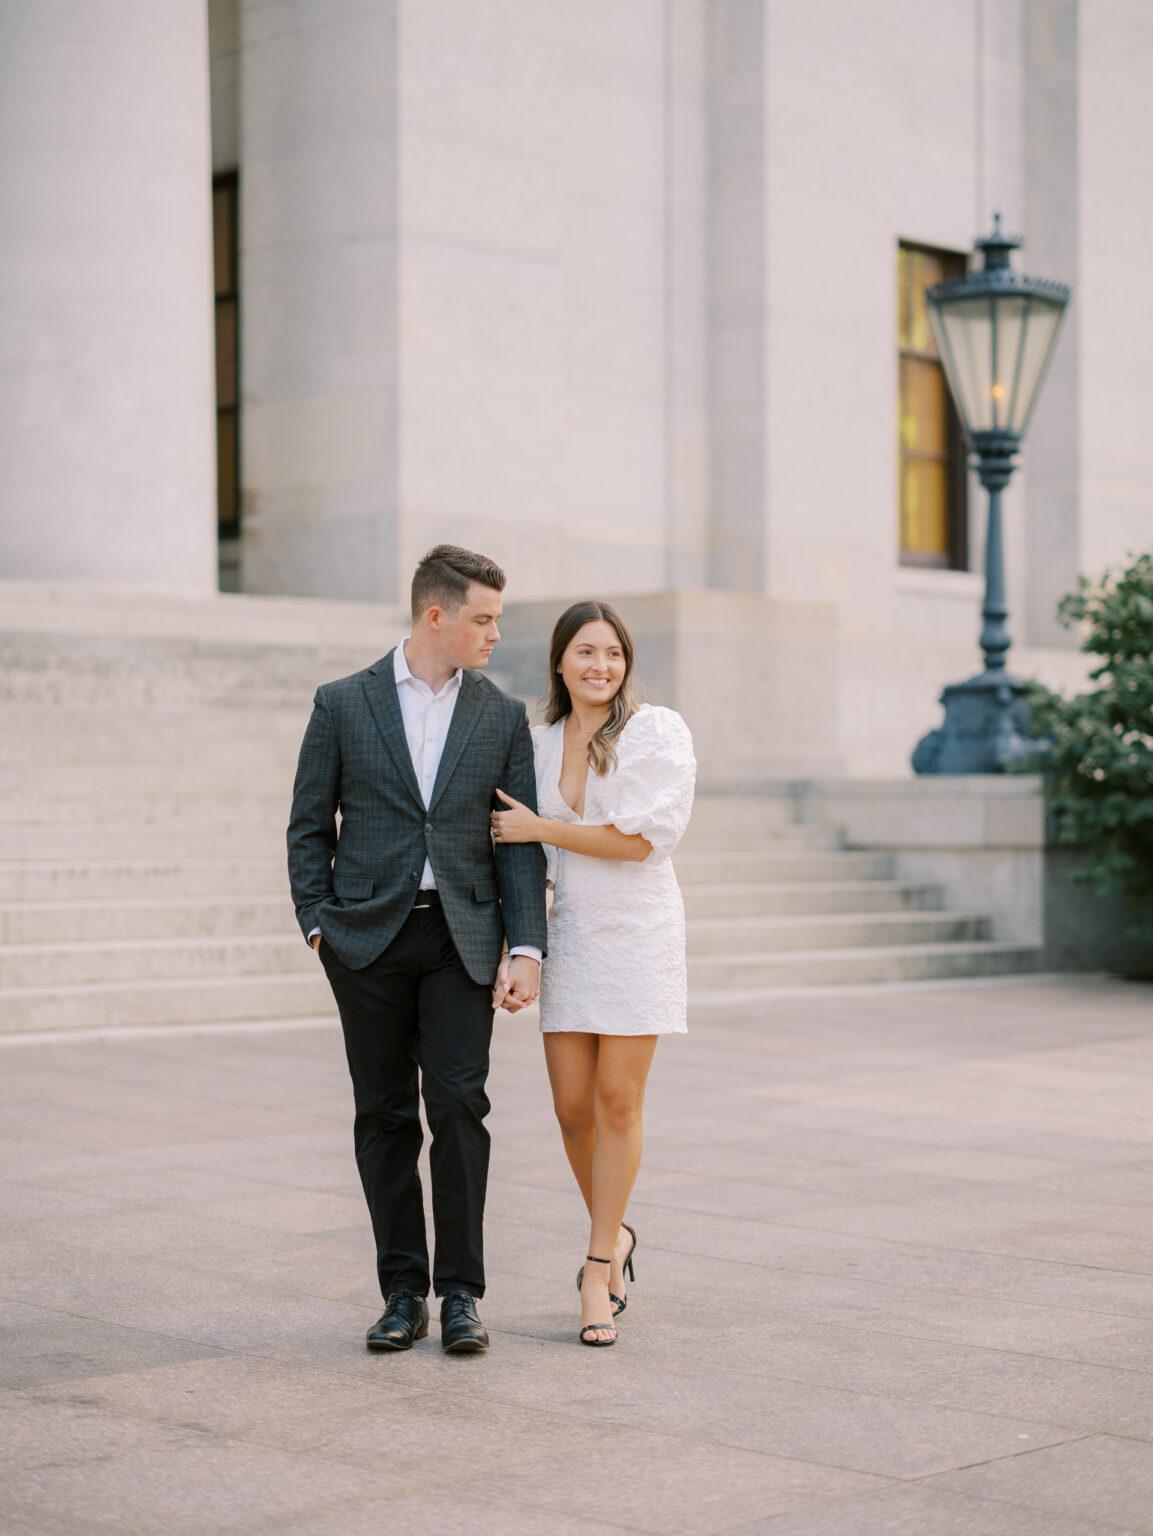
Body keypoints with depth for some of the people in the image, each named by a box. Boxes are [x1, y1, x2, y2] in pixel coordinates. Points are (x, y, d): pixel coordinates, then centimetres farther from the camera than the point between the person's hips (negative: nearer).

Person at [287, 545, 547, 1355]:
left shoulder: (503, 717, 7)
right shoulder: (344, 705, 3)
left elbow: (521, 842, 4)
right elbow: (310, 827, 8)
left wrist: (525, 948, -6)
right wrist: (320, 924, -3)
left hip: (462, 936, 0)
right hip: (369, 934, 0)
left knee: (459, 1103, -8)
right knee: (384, 1113, 4)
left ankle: (460, 1290, 1)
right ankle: (404, 1290, 12)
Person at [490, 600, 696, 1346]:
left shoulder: (658, 731, -6)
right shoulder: (542, 742, 9)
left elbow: (640, 837, -15)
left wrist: (538, 828, -11)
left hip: (637, 931, -4)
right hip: (569, 935, 4)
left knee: (619, 1102, -3)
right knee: (573, 1107, 4)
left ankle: (598, 1269, 7)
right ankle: (615, 1236, 28)